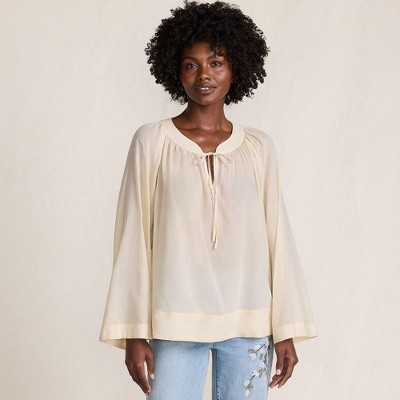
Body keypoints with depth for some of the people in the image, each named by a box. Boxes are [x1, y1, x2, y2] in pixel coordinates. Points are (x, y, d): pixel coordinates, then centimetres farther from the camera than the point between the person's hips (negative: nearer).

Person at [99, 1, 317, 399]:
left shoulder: (258, 147, 5)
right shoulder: (152, 141, -1)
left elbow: (277, 236, 5)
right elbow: (133, 238, -1)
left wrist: (286, 330, 3)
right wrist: (133, 333, -4)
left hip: (249, 322, 2)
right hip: (176, 322, -2)